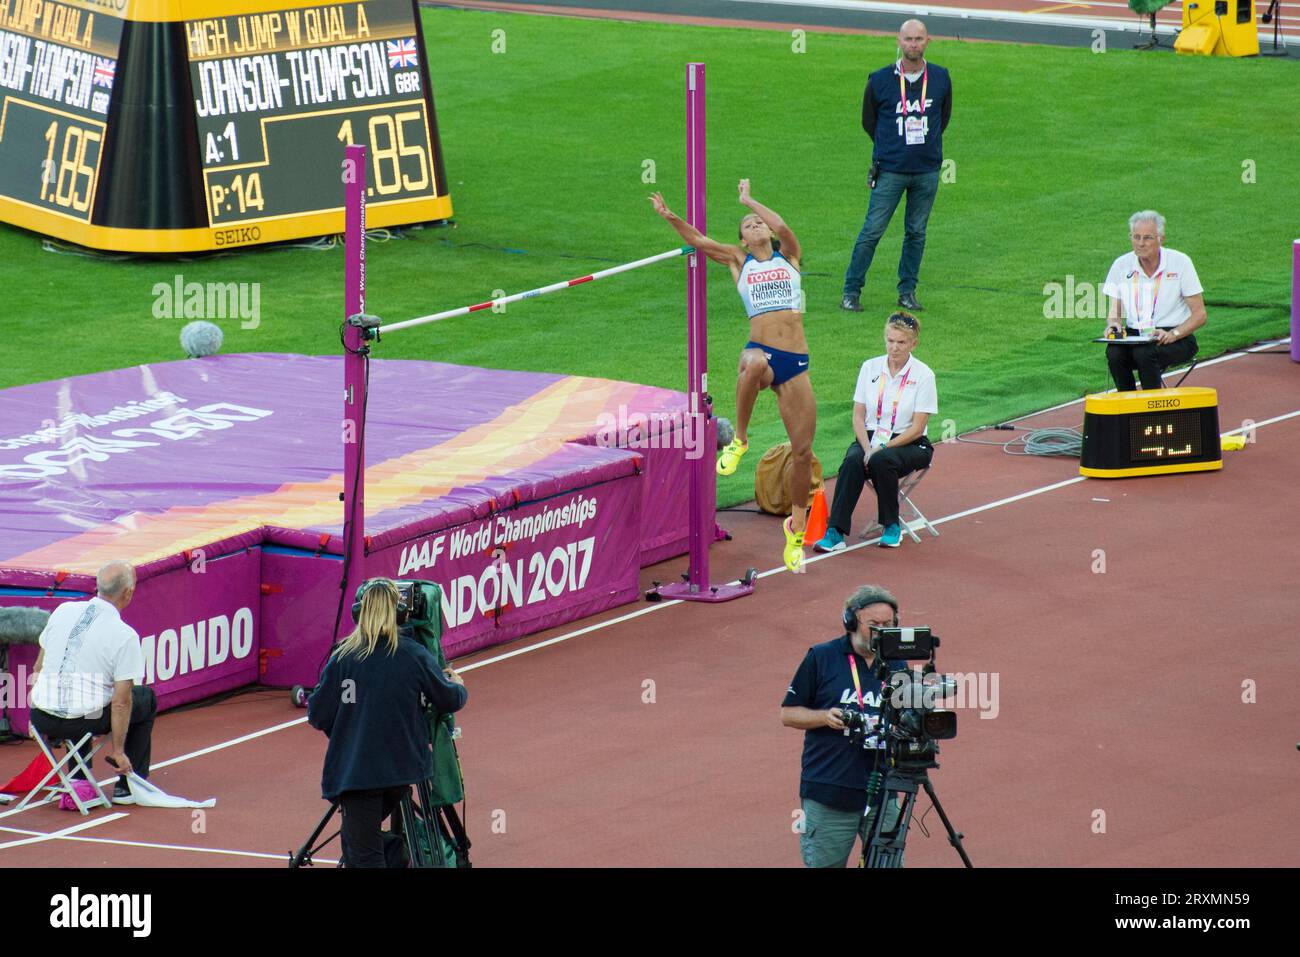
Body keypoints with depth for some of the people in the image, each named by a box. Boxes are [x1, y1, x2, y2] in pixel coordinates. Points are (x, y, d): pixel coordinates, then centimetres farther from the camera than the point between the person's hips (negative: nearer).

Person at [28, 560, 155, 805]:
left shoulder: (63, 611, 4)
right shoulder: (125, 636, -12)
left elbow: (39, 667, 13)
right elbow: (121, 702, -12)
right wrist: (118, 750, -2)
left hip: (42, 718, 5)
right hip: (83, 721, -5)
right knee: (146, 699, 21)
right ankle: (128, 786, 21)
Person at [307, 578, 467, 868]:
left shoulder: (343, 657, -6)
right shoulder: (416, 656, -3)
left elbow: (318, 716, -4)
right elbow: (449, 701, 8)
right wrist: (458, 686, 31)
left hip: (356, 770, -2)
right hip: (403, 766, 2)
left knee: (363, 854, -2)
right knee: (359, 836, 22)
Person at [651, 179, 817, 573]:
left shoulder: (788, 256, 15)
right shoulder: (739, 261, 16)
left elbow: (781, 227, -3)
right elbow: (699, 241, 7)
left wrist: (749, 200, 9)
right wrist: (670, 217, -6)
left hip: (796, 363, 2)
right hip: (761, 350, -2)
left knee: (803, 449, 1)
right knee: (753, 365, -43)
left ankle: (796, 527, 18)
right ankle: (739, 439, -22)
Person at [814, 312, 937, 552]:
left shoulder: (922, 375, -5)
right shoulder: (870, 368, 5)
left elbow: (917, 428, -8)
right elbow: (858, 416, 4)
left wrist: (882, 448, -19)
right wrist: (867, 448, -14)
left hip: (908, 444, -3)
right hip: (870, 438, 3)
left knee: (881, 461, -36)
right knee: (853, 461, -32)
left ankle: (892, 526, -16)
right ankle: (835, 532, -40)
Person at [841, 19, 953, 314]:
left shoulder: (941, 78, 3)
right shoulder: (880, 80, -4)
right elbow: (868, 121, 9)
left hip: (927, 170, 3)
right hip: (890, 170, -2)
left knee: (916, 233, 8)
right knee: (872, 231, -4)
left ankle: (907, 290, 18)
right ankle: (851, 291, 3)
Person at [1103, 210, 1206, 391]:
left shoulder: (1179, 263, -5)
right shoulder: (1121, 266, 5)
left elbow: (1199, 315, -5)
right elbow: (1114, 311, 14)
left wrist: (1172, 335, -22)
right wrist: (1113, 325, -12)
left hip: (1176, 338, -3)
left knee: (1144, 353, -34)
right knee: (1114, 352, -30)